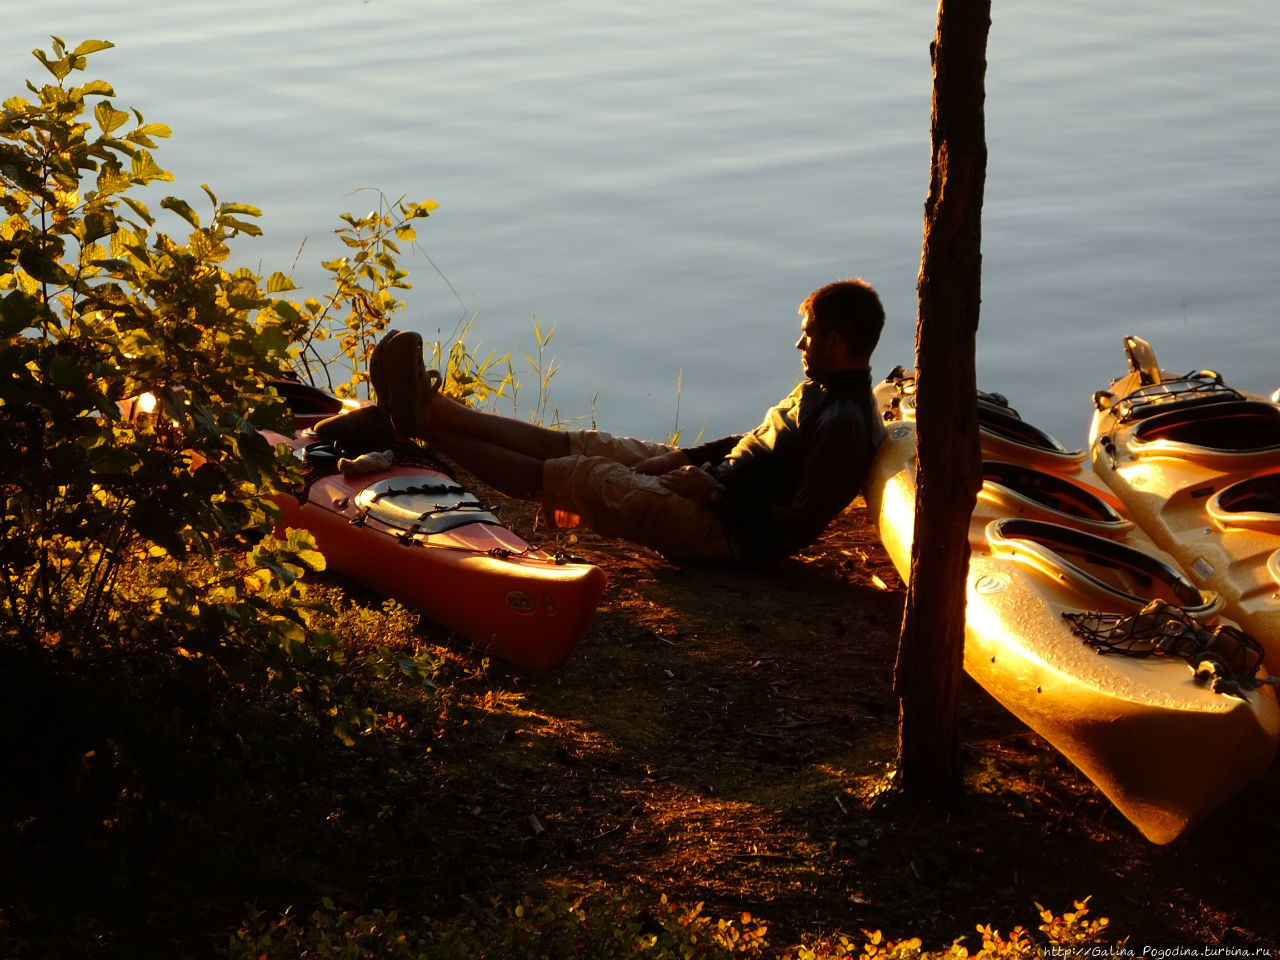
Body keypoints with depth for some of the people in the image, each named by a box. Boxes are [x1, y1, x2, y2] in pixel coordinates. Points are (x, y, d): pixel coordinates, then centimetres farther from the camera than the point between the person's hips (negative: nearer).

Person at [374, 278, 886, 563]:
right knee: (575, 444, 7)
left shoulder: (843, 426, -23)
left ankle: (423, 423, 1)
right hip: (714, 481, 10)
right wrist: (681, 457, 11)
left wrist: (716, 494, -21)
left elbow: (798, 528, -29)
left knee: (565, 475, -6)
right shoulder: (823, 390, 10)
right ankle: (429, 408, 9)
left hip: (726, 529, -10)